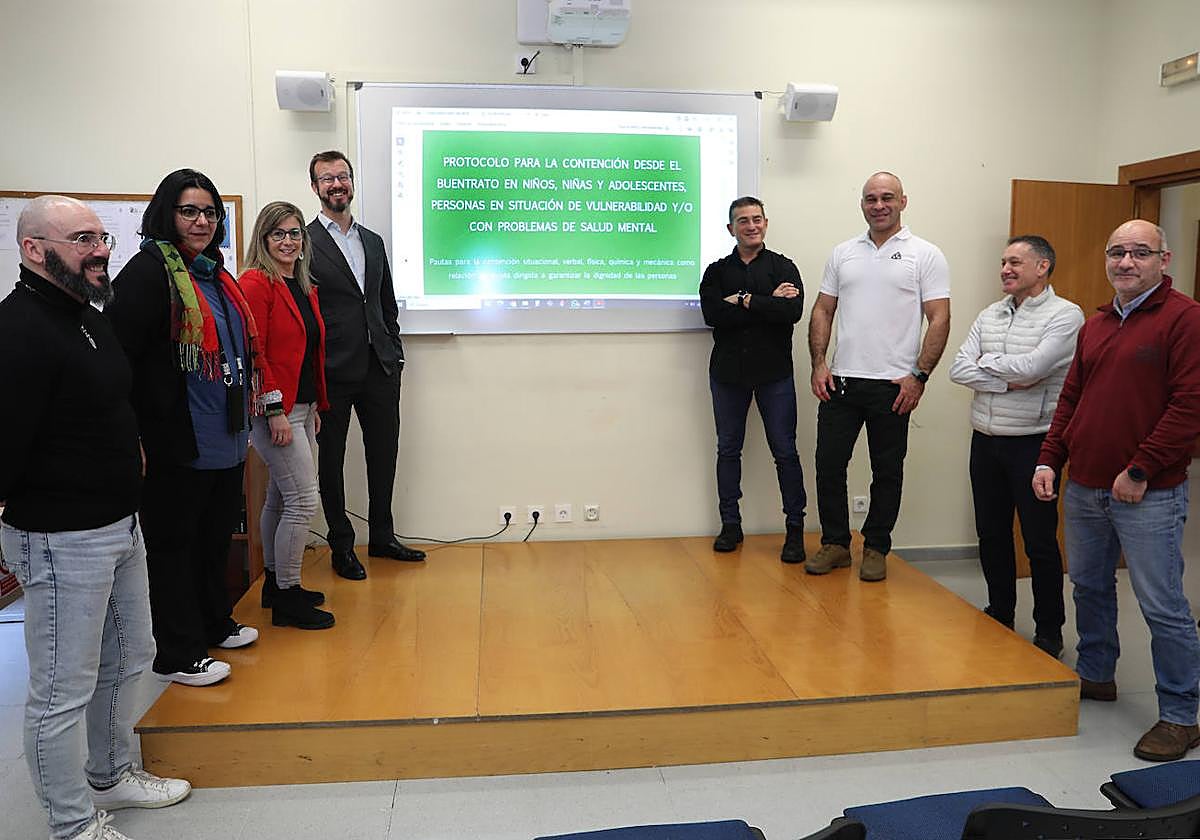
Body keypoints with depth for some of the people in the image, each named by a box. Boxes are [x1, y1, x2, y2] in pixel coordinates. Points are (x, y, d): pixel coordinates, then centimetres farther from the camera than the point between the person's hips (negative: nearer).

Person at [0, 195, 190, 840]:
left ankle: (111, 776, 42)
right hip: (61, 538, -10)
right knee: (64, 689, 5)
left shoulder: (87, 315, 12)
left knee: (127, 658, 22)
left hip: (120, 523, 10)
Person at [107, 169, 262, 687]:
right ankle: (178, 655, 18)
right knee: (174, 544, 5)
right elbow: (116, 354, -20)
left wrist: (242, 419, 21)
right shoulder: (149, 270, -13)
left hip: (226, 441, 9)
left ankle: (215, 625, 38)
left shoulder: (215, 274, 14)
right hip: (177, 445, -8)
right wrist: (131, 437, -21)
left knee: (216, 537, 20)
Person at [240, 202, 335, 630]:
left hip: (301, 408, 9)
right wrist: (275, 408, -19)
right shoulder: (256, 283, -11)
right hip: (273, 409, -9)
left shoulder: (304, 289, 15)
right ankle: (287, 598, 5)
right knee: (303, 500, -7)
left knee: (281, 498, 16)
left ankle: (276, 584, 28)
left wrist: (315, 407, 16)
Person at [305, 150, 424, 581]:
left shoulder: (373, 241, 14)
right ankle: (341, 545, 21)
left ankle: (382, 536, 28)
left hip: (380, 368, 6)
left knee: (384, 454, 13)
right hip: (333, 371, -5)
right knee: (332, 460, 7)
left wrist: (395, 352, 11)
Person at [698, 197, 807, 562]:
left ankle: (795, 528, 9)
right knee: (728, 449, 8)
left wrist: (745, 301, -14)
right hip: (728, 371, 2)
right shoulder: (716, 271, 8)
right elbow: (713, 314, -12)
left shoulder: (782, 267, 3)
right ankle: (730, 524, 20)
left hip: (774, 371, -2)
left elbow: (793, 311, -15)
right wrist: (768, 304, -14)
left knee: (784, 450, 0)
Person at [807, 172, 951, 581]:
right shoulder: (843, 253, 12)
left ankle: (876, 549, 21)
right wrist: (819, 363, 0)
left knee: (887, 471, 7)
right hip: (840, 380, 3)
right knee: (829, 464, 5)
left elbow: (939, 319, -4)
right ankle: (835, 543, 20)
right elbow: (823, 310, 12)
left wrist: (919, 375, -12)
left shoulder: (925, 255, 0)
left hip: (893, 385, -3)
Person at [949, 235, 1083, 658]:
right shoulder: (990, 315, 10)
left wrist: (985, 361, -5)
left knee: (1039, 541, 4)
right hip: (985, 441, 6)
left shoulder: (1065, 315, -8)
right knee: (992, 535, 15)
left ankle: (1049, 632, 19)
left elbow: (1031, 366, -22)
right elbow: (958, 369, -1)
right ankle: (999, 617, 31)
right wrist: (1010, 382, -13)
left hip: (1032, 444, -6)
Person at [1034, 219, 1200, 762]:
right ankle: (1096, 675, 37)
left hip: (1148, 494, -7)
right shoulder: (1094, 326, 14)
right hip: (1084, 488, 7)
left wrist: (1140, 471, -18)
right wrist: (1049, 461, 6)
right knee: (1089, 586, 19)